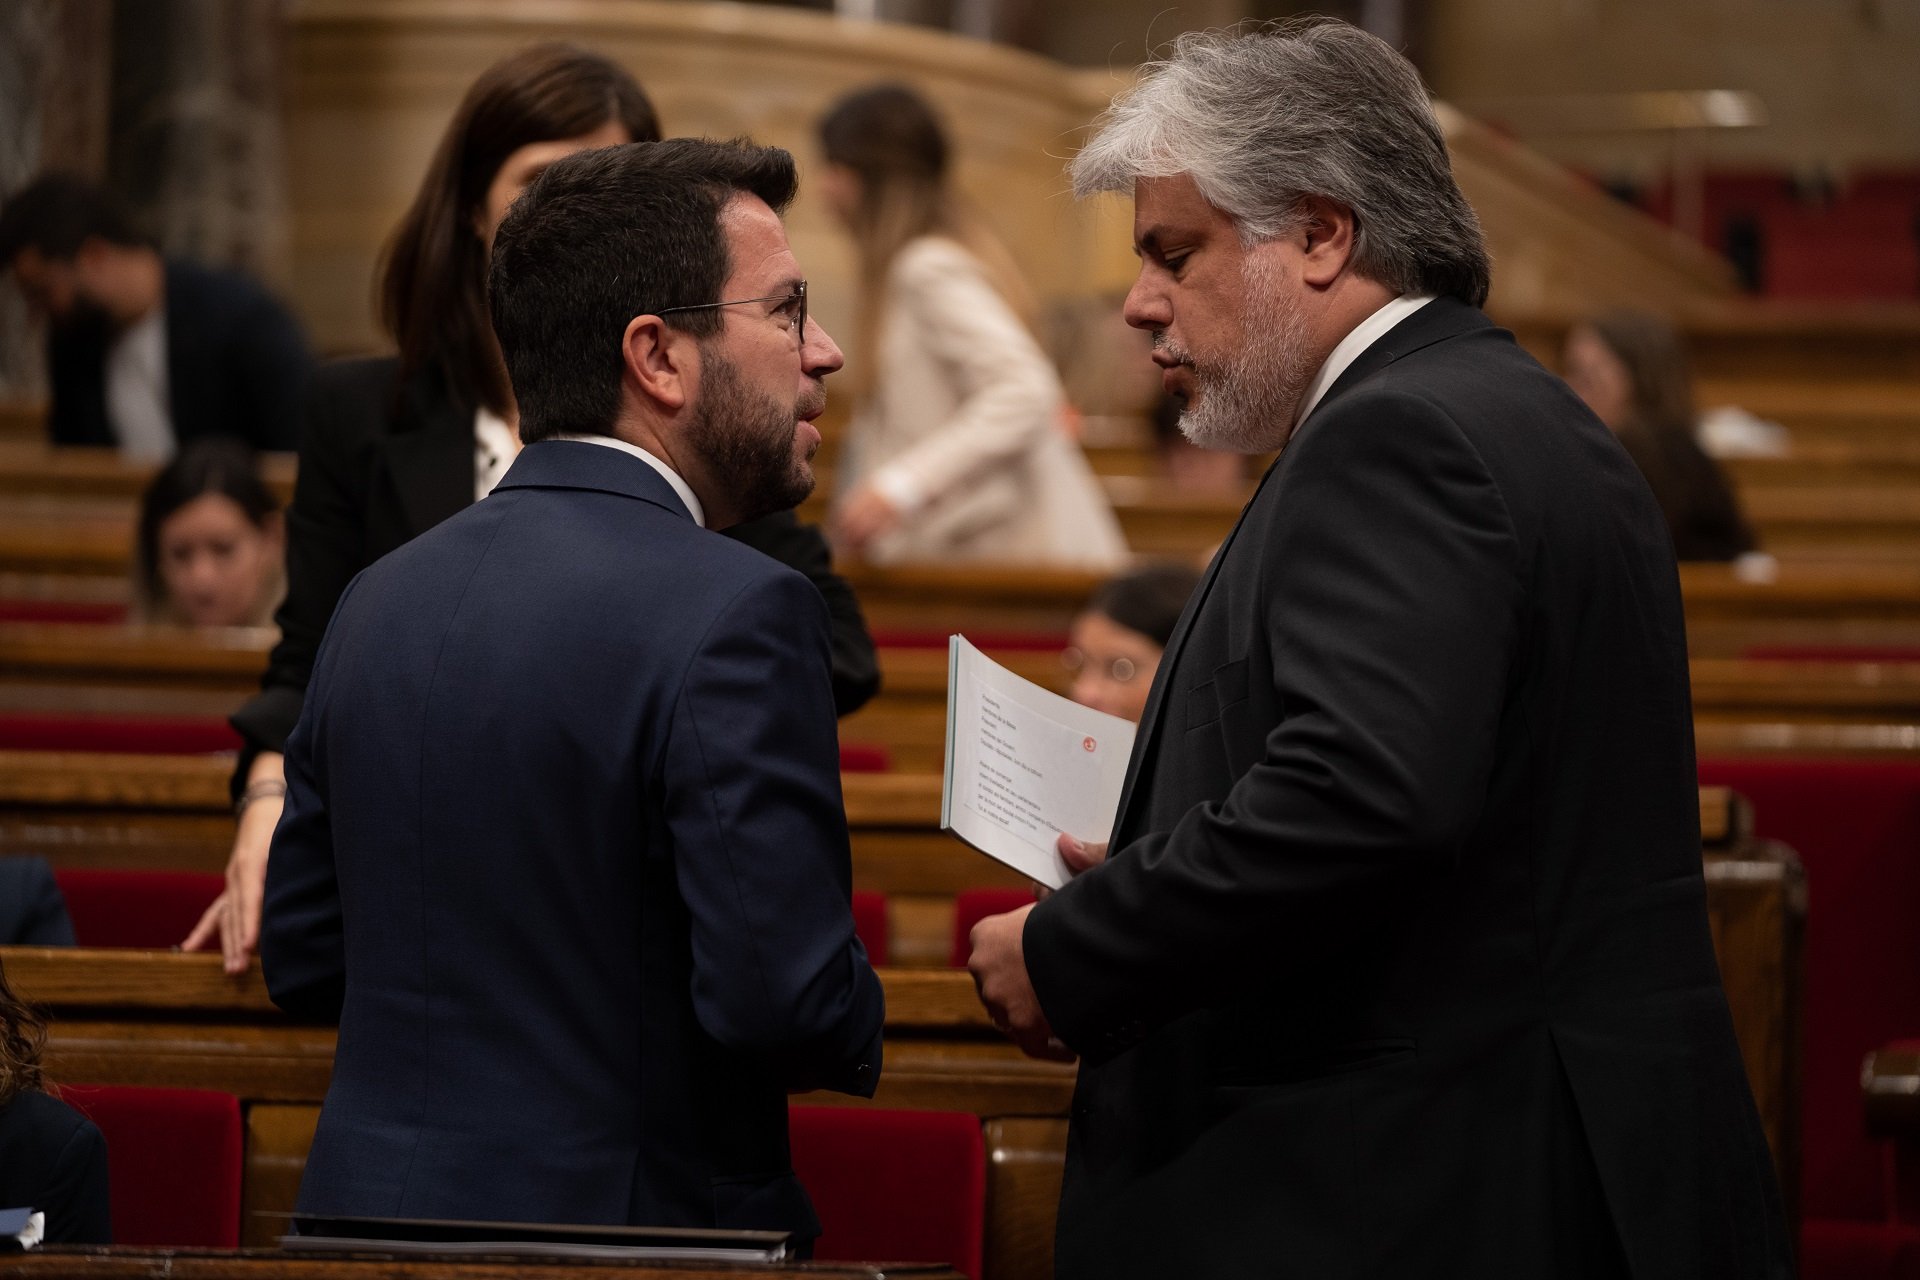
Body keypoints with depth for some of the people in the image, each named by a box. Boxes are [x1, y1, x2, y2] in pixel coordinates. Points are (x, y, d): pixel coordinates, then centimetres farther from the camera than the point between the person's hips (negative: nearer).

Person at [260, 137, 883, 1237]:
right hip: (631, 1227, -7)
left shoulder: (384, 600, 6)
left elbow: (304, 960, 12)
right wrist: (858, 1021, 1)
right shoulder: (738, 617, -16)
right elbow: (788, 1004, -21)